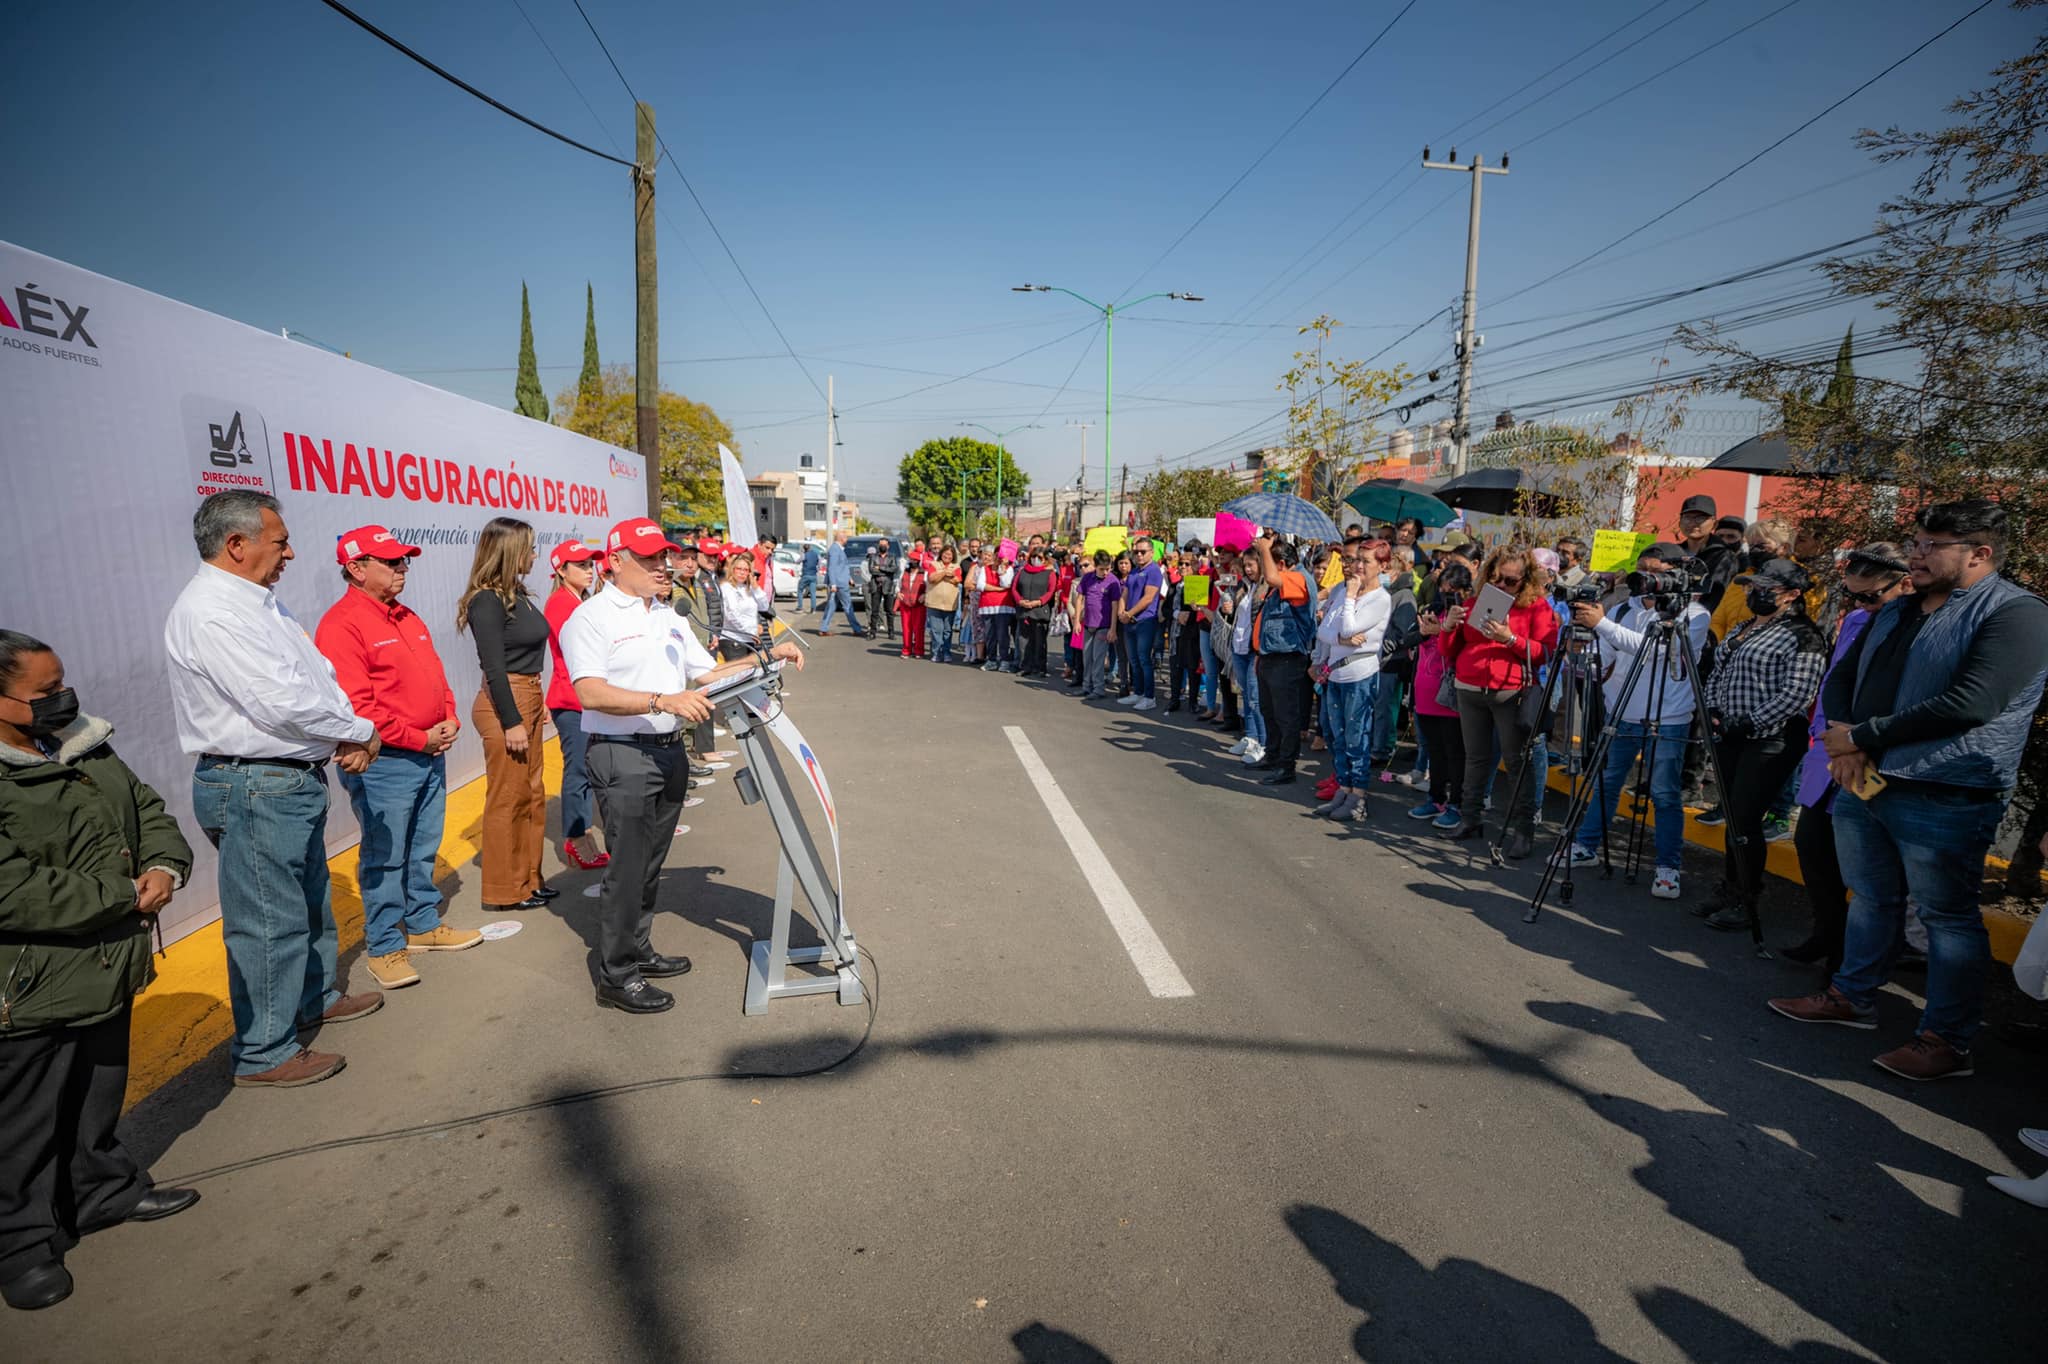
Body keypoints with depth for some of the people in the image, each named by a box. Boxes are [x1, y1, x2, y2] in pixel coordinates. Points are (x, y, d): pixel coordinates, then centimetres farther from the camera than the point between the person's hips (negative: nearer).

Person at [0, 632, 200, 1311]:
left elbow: (148, 809, 11)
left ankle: (105, 1190, 42)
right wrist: (127, 897, -20)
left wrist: (165, 867, -7)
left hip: (107, 969, 8)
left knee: (100, 1095, 24)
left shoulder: (84, 746, 3)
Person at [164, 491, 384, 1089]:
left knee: (312, 899, 24)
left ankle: (317, 996, 43)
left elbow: (317, 674, 13)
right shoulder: (210, 612, -20)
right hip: (254, 787, -10)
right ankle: (263, 1053, 14)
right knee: (269, 920, 0)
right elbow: (281, 702, -26)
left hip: (293, 779, 10)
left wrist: (348, 735, -4)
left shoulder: (259, 603, 12)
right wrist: (359, 732, -12)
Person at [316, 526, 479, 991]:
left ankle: (424, 925, 31)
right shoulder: (341, 625, -13)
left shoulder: (407, 618, 14)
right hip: (385, 762, -8)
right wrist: (417, 738, -15)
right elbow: (356, 706, -19)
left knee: (423, 849, 17)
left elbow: (435, 676, 19)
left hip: (431, 754, 8)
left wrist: (449, 721, 2)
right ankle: (383, 946, 15)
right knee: (384, 857, 2)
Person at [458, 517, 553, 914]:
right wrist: (511, 722, -19)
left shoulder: (518, 594, 11)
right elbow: (493, 667, -18)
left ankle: (529, 879, 27)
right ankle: (504, 892, 12)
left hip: (528, 701, 9)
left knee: (533, 795, 15)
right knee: (507, 799, 0)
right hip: (504, 705, -9)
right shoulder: (487, 601, -15)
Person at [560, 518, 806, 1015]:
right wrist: (664, 701, -33)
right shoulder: (592, 617, -10)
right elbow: (591, 693, -22)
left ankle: (639, 951, 31)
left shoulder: (671, 618, 16)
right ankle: (616, 978, 11)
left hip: (670, 751, 7)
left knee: (651, 863, 17)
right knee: (626, 868, -1)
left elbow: (709, 674, 18)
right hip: (623, 755, -7)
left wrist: (767, 657, 6)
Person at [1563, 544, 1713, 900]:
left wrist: (1602, 624, -29)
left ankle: (1670, 868, 11)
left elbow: (1651, 648, -24)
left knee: (1665, 795, 0)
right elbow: (1602, 663, 7)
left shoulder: (1693, 615, -6)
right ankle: (1586, 846, 26)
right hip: (1619, 715, 4)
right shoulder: (1623, 609, 6)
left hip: (1667, 721, -4)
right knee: (1604, 785, 13)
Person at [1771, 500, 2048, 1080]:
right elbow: (1840, 679, 14)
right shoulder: (1896, 612, 14)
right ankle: (1852, 998, 32)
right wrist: (1843, 742, -5)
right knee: (1871, 899, 18)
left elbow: (1968, 704, -22)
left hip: (1945, 800, -7)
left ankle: (1947, 1041, 15)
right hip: (1864, 784, 7)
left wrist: (1861, 736, -17)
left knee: (1948, 918, 3)